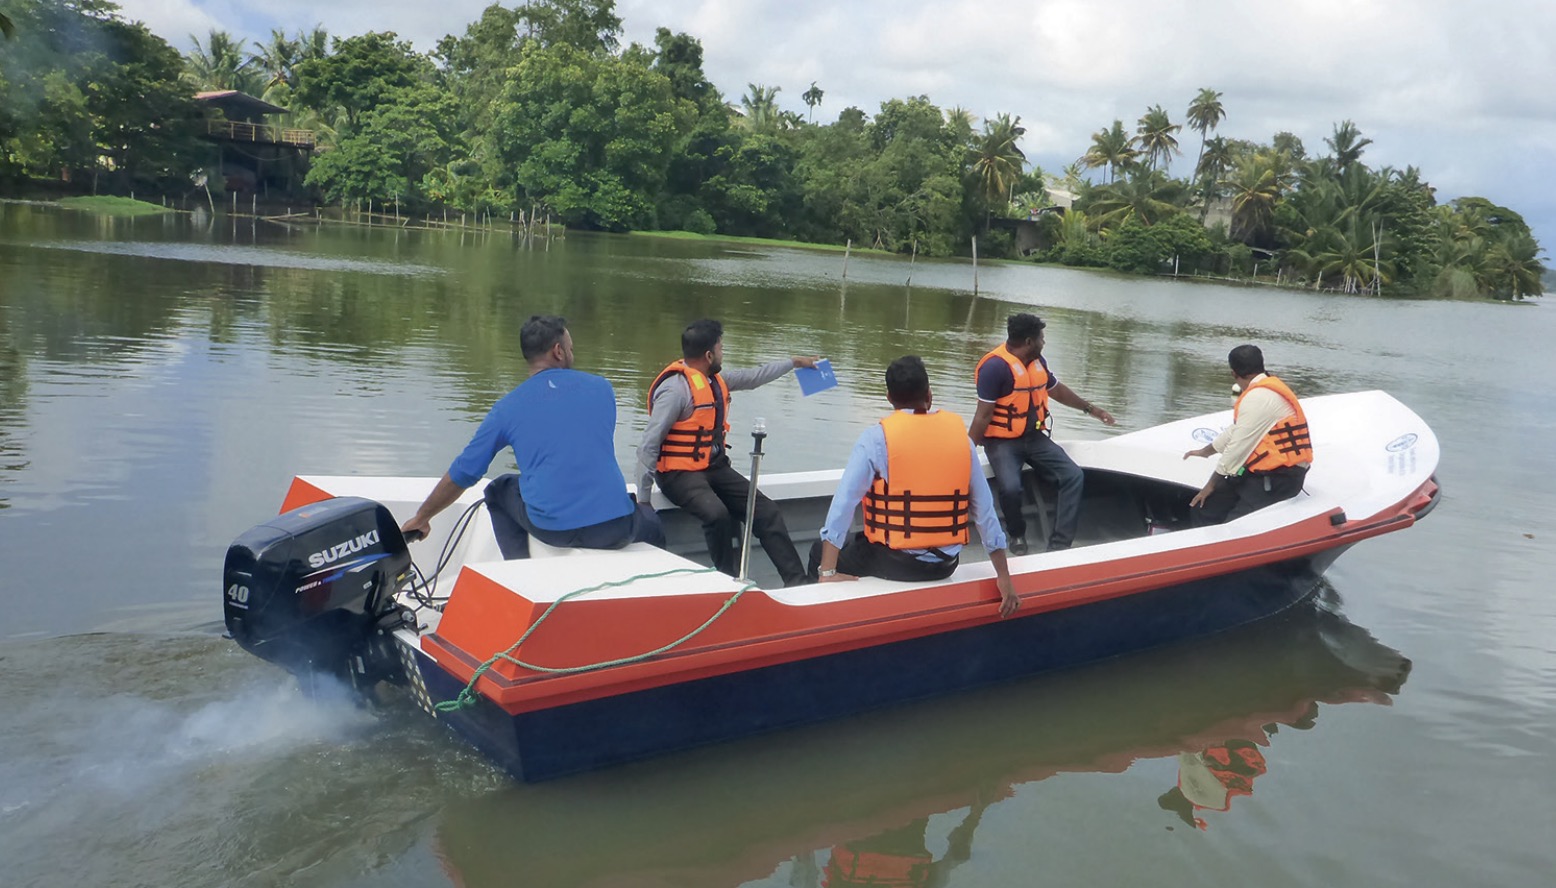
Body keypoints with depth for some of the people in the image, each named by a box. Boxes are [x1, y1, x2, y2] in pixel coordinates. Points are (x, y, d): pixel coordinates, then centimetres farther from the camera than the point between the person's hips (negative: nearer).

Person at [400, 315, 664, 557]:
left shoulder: (507, 408, 6)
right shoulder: (601, 388, 10)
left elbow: (463, 473, 10)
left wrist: (421, 518, 26)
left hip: (551, 531, -1)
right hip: (616, 530, 1)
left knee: (498, 490, 28)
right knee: (651, 522, 34)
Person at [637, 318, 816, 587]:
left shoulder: (716, 378, 8)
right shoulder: (676, 388, -19)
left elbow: (754, 377, 28)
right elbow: (648, 446, -18)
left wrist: (793, 362, 35)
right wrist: (643, 500, -17)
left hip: (715, 467, 8)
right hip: (680, 473, -8)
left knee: (767, 511, -7)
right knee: (718, 514, -34)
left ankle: (797, 580, -8)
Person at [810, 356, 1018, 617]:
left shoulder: (877, 437, -10)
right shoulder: (958, 431, 0)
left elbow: (844, 502, -18)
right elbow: (984, 507, 1)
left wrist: (827, 571, -18)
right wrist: (1004, 577, 5)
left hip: (895, 562, -4)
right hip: (946, 563, 5)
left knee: (820, 552, 21)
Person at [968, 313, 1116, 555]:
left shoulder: (1038, 361, 7)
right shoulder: (996, 366, -18)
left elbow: (1057, 390, 25)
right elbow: (983, 415, -19)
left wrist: (1090, 408, 34)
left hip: (1034, 438, 7)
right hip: (1002, 441, -7)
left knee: (1074, 476, -10)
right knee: (1010, 487, -32)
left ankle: (1059, 544, -12)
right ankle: (1017, 535, 0)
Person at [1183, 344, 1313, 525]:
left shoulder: (1258, 398, -18)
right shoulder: (1266, 390, 14)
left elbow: (1238, 448, -16)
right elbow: (1235, 430, 27)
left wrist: (1211, 484, -5)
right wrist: (1205, 451, 41)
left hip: (1278, 480, -10)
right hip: (1263, 472, 10)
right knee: (1203, 506, 4)